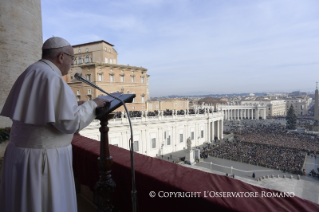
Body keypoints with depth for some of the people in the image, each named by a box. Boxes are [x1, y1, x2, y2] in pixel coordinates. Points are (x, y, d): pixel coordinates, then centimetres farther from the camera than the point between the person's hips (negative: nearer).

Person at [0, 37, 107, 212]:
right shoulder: (53, 78, -19)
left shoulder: (31, 74, 10)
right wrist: (92, 104, -8)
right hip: (45, 159, -9)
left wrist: (73, 105, 15)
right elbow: (69, 122, -22)